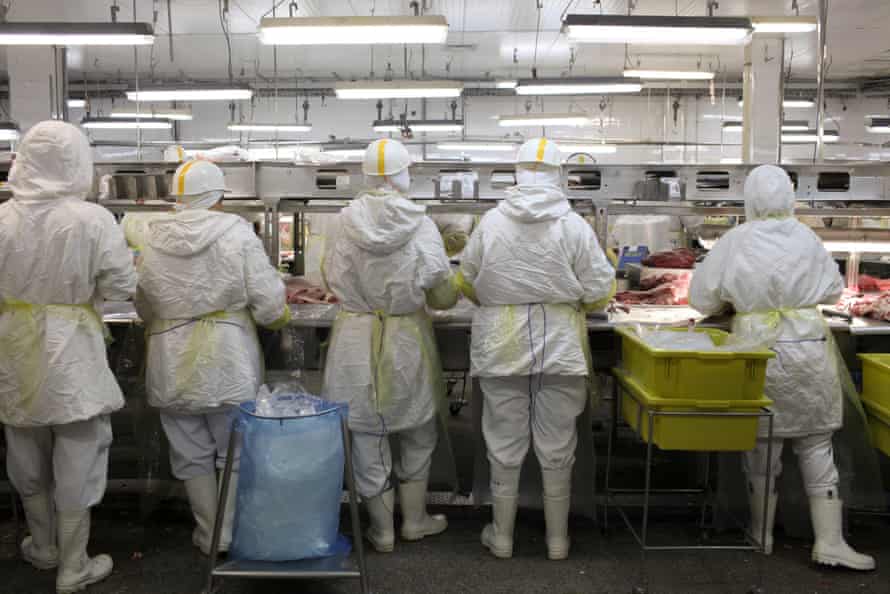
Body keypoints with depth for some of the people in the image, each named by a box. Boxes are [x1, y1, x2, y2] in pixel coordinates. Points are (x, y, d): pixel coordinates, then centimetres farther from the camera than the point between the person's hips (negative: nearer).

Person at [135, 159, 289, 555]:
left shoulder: (153, 239, 1)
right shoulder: (237, 233, -9)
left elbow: (143, 307, 10)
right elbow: (268, 304, -11)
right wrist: (281, 318, 11)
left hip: (172, 362, 3)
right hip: (227, 357, -2)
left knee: (192, 452, 14)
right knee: (235, 449, 13)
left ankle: (209, 535, 24)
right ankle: (232, 534, 20)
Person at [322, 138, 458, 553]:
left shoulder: (346, 222, -7)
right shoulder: (420, 225, -11)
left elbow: (332, 281, 5)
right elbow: (443, 297, -6)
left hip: (356, 338, 1)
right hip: (407, 337, -1)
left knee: (367, 435, 12)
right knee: (417, 433, 20)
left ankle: (382, 530, 22)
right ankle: (415, 519, 31)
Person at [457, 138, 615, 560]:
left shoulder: (491, 222, -6)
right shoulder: (574, 225, -8)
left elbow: (468, 283, 5)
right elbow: (598, 292, -5)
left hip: (502, 347, 1)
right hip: (560, 347, 0)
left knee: (505, 445, 12)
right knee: (557, 447, 11)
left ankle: (502, 536, 24)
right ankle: (557, 538, 24)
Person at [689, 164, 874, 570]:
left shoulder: (735, 242, -6)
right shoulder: (807, 239, -2)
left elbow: (702, 297, 0)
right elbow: (833, 290, 9)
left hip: (759, 350, -1)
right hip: (808, 347, 1)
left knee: (761, 444, 11)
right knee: (816, 444, 10)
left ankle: (762, 534, 23)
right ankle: (830, 541, 12)